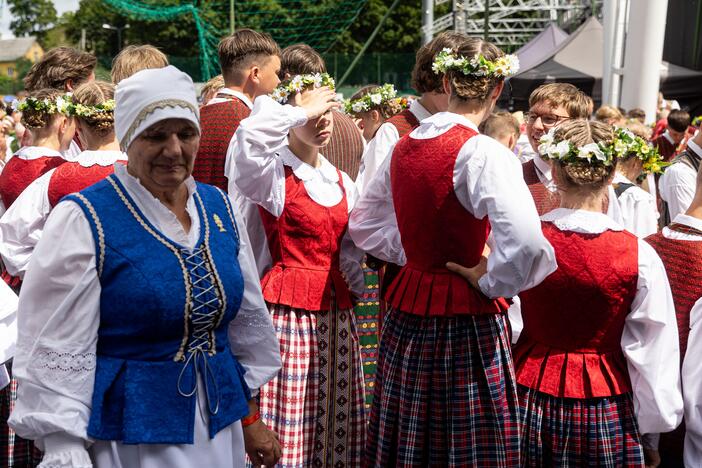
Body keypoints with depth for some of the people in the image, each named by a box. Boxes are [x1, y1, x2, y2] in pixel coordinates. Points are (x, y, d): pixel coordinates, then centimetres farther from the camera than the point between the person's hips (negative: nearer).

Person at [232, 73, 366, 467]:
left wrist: (356, 286, 7)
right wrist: (303, 110, -16)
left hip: (337, 309, 6)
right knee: (289, 427, -3)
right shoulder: (275, 175, -7)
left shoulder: (341, 181, 14)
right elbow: (251, 135, -28)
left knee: (338, 422, 10)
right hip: (290, 308, -6)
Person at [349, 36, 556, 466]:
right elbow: (525, 242, -29)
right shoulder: (484, 153, -16)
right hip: (466, 317, -7)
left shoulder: (404, 146, 5)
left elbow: (364, 224, 16)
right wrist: (493, 282, -12)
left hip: (408, 306, 7)